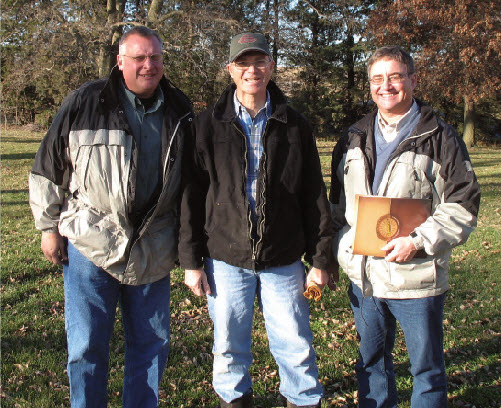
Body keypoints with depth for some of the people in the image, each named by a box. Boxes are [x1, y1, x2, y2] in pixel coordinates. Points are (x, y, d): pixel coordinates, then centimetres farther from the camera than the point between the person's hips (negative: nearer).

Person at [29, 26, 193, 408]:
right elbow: (49, 167, 2)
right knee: (87, 346, 3)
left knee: (152, 344, 12)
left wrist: (185, 235, 14)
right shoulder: (84, 103, -5)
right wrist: (49, 226, 3)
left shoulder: (180, 111, 5)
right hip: (90, 245, -3)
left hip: (153, 253, 3)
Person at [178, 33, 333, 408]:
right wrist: (191, 260, -1)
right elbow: (191, 195, 2)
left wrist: (320, 258, 3)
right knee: (229, 347, 13)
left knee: (296, 345, 6)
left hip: (283, 260, 0)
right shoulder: (208, 125, 1)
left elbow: (314, 195, 5)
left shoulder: (295, 126, 4)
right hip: (225, 258, 0)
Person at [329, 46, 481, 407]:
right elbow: (338, 204, 17)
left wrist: (418, 241, -19)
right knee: (371, 363, 20)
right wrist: (340, 250, 5)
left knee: (427, 370, 10)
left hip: (417, 279, -4)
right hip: (363, 277, 5)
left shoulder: (440, 138, -5)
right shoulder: (354, 139, 10)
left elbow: (463, 205, -8)